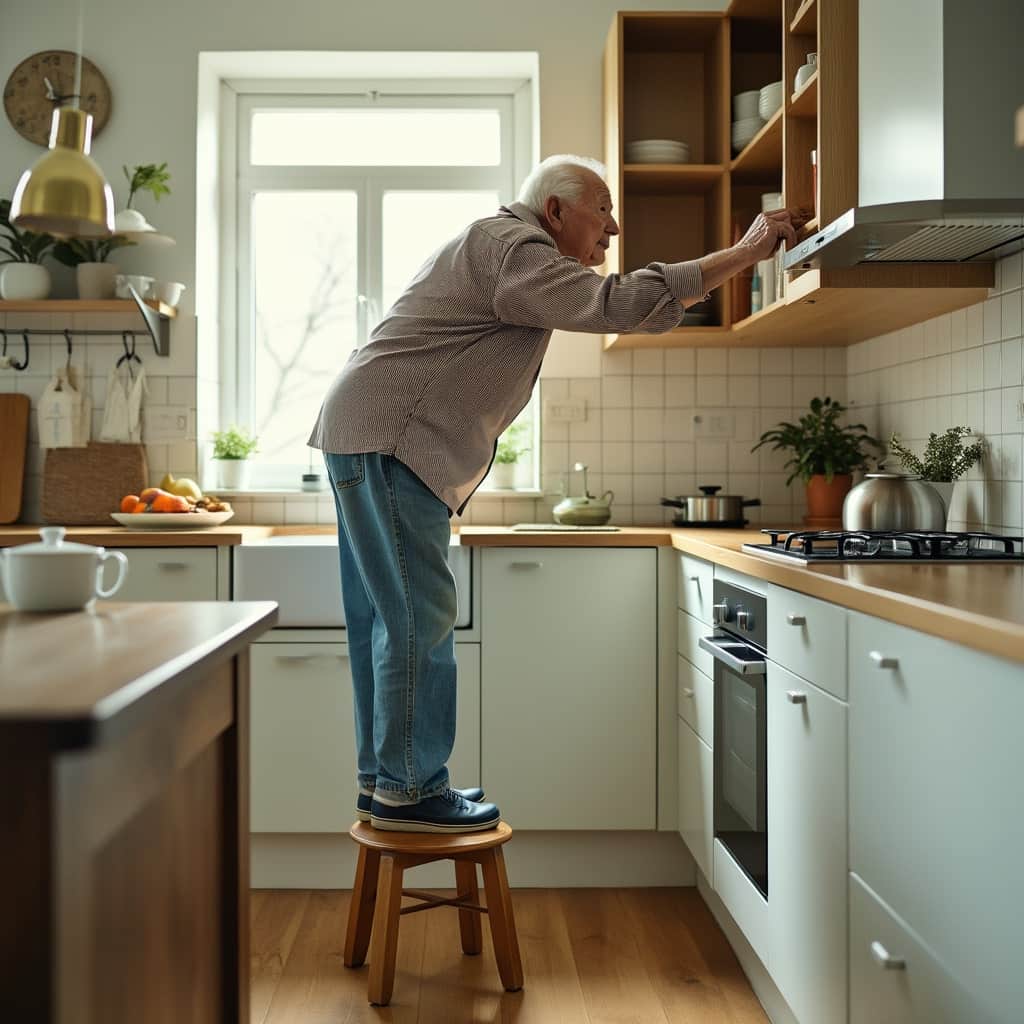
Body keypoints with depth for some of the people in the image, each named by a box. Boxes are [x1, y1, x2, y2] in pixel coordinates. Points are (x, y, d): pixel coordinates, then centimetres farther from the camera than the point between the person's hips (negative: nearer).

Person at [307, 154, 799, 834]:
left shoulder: (508, 248, 23)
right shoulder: (513, 249, -12)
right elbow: (625, 304, -23)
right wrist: (749, 251, -18)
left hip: (369, 440, 11)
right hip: (386, 439, -11)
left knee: (392, 618, 11)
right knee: (418, 616, -9)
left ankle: (383, 780, 18)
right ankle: (409, 790, -2)